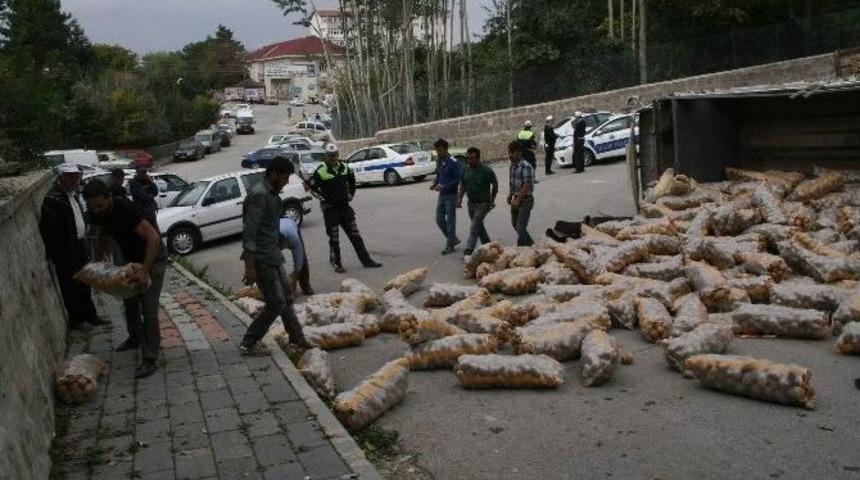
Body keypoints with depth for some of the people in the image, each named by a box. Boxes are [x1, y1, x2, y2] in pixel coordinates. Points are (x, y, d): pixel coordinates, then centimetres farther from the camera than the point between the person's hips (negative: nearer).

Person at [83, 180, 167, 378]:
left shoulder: (124, 208, -31)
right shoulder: (97, 213, -8)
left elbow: (154, 237, -38)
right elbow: (102, 235, 14)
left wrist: (145, 271, -42)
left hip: (153, 258, -8)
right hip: (131, 258, 8)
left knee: (148, 309, -12)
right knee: (130, 303, 20)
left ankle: (150, 359, -6)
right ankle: (135, 338, 44)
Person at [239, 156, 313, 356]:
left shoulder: (272, 193, 11)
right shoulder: (259, 195, -19)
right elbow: (249, 233, -23)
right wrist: (250, 267, -24)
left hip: (273, 256, 10)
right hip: (261, 259, -10)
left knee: (286, 296, 16)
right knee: (276, 303, -3)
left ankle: (297, 339, 27)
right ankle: (249, 343, 10)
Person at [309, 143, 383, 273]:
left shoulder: (344, 167, 4)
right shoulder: (321, 171, -12)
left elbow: (352, 179, 23)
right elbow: (312, 186, -9)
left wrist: (351, 194, 15)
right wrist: (323, 197, -10)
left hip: (345, 206, 5)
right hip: (330, 209, -5)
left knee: (355, 235, 8)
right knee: (334, 239, 3)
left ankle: (366, 260, 13)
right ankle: (336, 264, 14)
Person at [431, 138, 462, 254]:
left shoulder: (453, 162, -14)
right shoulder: (440, 161, 8)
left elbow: (457, 179, -15)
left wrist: (444, 186, -22)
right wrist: (434, 183, -1)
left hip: (451, 195, -7)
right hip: (442, 194, 7)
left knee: (450, 220, 1)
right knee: (439, 219, 8)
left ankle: (450, 245, 11)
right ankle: (453, 239, 25)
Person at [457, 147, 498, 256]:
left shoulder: (486, 170, -14)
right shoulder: (466, 170, 2)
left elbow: (495, 184, -3)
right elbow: (463, 185, 13)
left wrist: (492, 200, 0)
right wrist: (460, 198, -1)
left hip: (483, 203, -6)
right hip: (471, 202, 7)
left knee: (474, 227, -15)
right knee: (479, 226, 17)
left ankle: (469, 249, -19)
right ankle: (488, 245, 33)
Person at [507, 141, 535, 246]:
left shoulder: (525, 166, -19)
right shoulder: (513, 165, 8)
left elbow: (527, 185, -23)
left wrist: (518, 200, -22)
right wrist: (510, 195, 10)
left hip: (525, 200, -9)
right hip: (516, 199, 9)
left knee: (521, 227, -10)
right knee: (515, 224, 19)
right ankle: (530, 243, 38)